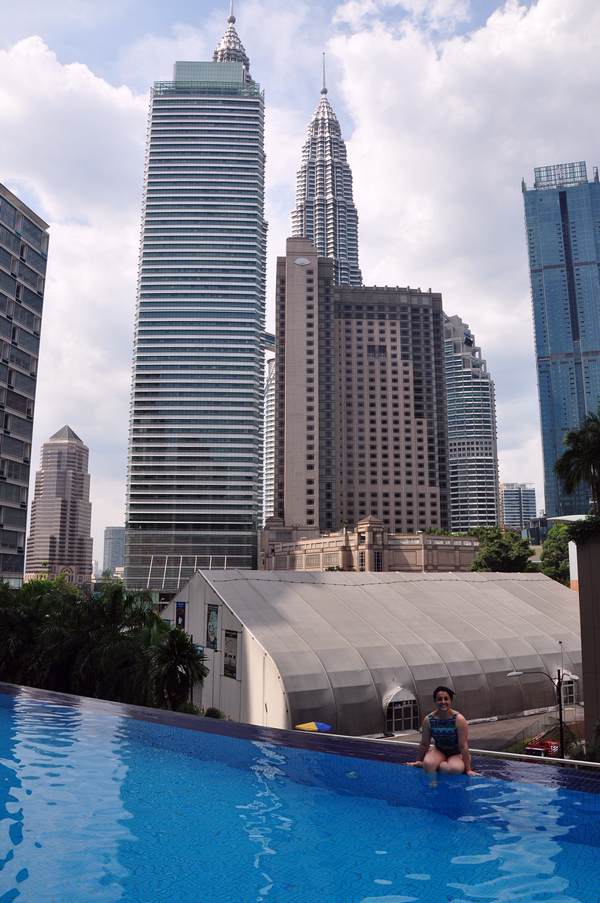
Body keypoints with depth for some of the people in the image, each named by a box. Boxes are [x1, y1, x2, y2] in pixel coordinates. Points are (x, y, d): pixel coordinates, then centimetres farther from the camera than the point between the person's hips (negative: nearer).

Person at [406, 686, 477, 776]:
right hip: (439, 751, 1)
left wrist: (468, 769, -18)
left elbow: (463, 746, -19)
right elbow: (424, 744, 1)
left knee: (455, 769, -35)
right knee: (428, 764, -32)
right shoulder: (428, 720, -14)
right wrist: (419, 761, 10)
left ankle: (439, 765, -4)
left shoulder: (459, 719, -22)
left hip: (457, 754, -1)